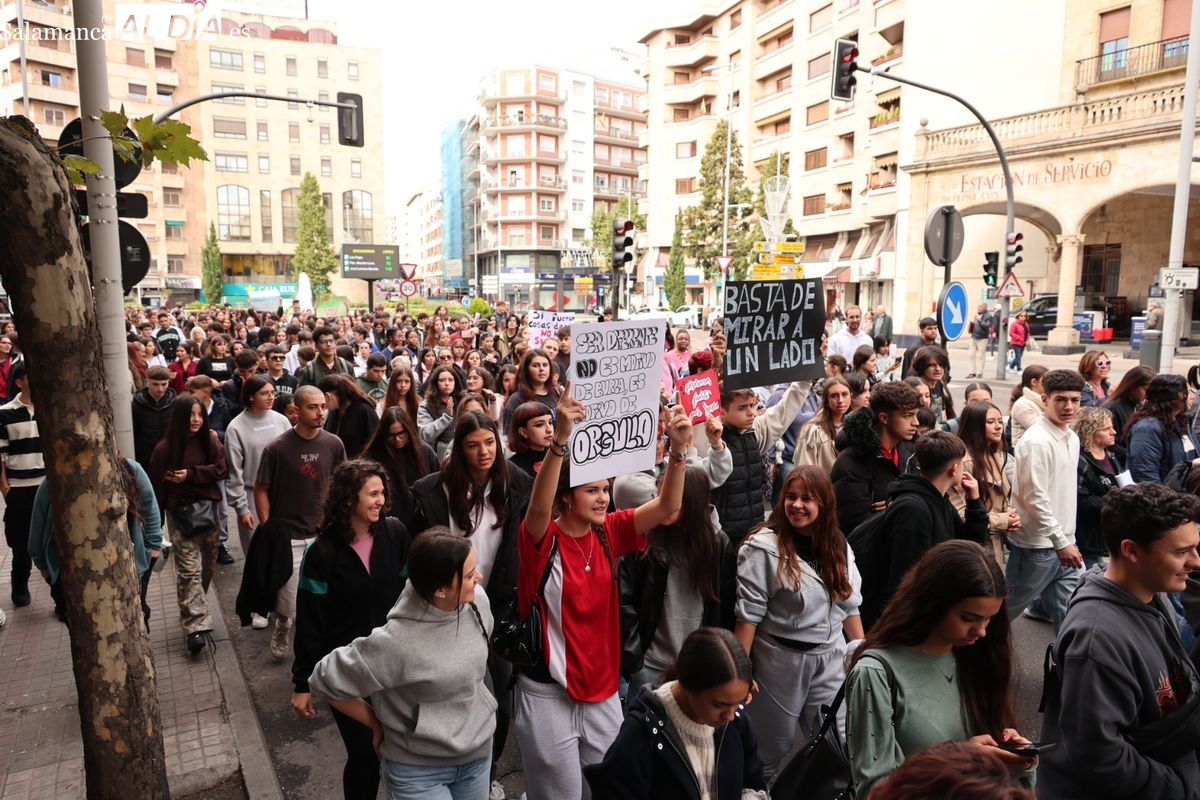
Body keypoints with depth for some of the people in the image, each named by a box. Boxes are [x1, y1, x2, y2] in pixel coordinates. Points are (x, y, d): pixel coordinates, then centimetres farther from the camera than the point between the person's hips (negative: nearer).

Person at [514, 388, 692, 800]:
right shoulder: (542, 539, -14)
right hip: (547, 691, -5)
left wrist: (677, 448, -27)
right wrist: (560, 440, -50)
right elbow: (538, 507, -37)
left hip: (602, 685, 5)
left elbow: (666, 505, -11)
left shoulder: (608, 533, -2)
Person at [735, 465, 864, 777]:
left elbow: (850, 606, 12)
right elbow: (748, 615, -15)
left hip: (831, 661, 5)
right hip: (780, 662, -5)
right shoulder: (763, 546, -15)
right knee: (774, 755, 11)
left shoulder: (838, 546, 5)